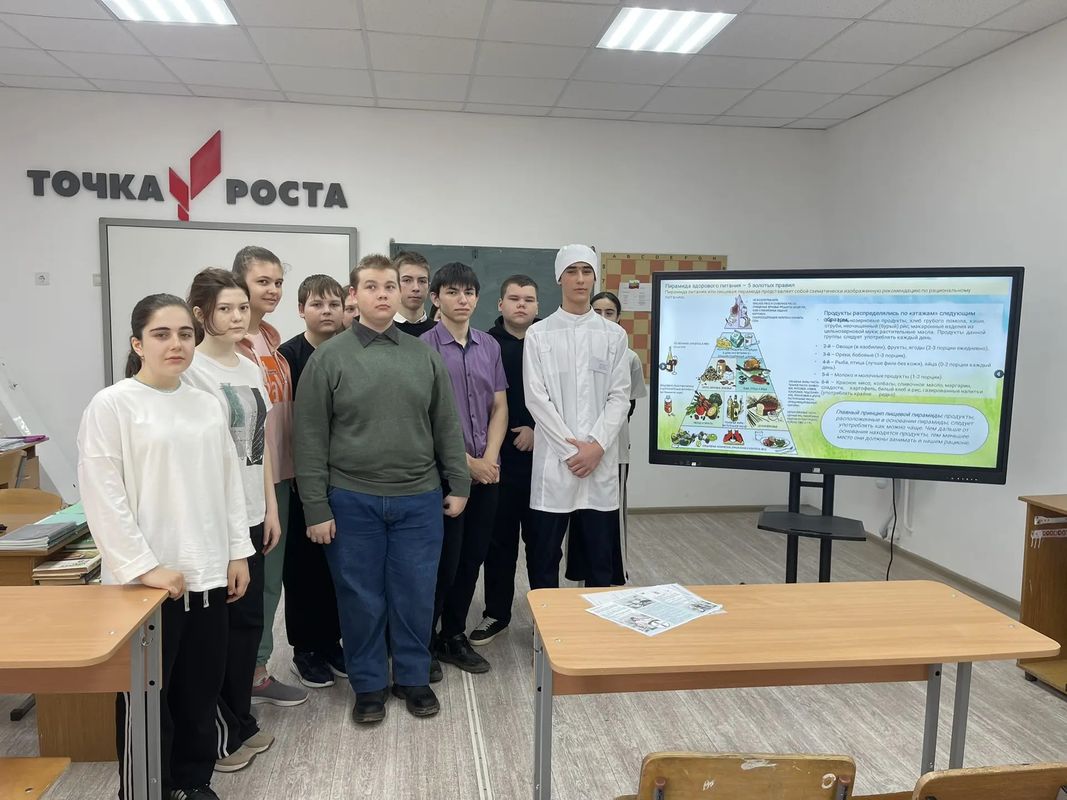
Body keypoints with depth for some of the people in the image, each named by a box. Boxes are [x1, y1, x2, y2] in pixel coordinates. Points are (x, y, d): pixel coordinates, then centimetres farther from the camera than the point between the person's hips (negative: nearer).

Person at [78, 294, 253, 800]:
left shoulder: (207, 405, 8)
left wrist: (238, 552, 9)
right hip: (146, 581, -5)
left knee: (200, 691, 15)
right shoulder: (112, 405, -9)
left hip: (206, 575, 5)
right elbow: (102, 496, -13)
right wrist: (145, 566, -16)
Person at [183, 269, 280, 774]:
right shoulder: (190, 369, -11)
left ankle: (240, 720, 30)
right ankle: (220, 732, 20)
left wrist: (271, 507, 13)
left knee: (249, 619, 14)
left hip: (250, 515, 7)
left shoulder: (252, 369, 11)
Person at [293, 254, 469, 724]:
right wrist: (316, 508, -7)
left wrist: (458, 483, 6)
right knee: (361, 597, 10)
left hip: (419, 499, 2)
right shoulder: (329, 358, -2)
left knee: (415, 595, 10)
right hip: (352, 501, -2)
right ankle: (368, 684, 28)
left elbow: (446, 426, 9)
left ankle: (414, 677, 30)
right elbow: (310, 439, -4)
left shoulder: (424, 355, 6)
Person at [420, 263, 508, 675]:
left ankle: (453, 637, 29)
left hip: (487, 471, 5)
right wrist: (467, 462, -11)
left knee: (472, 558, 12)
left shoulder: (490, 346, 8)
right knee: (443, 560, 2)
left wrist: (490, 458, -5)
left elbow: (499, 407, 10)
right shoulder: (424, 347, -8)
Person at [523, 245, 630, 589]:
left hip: (601, 460, 1)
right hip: (553, 460, -1)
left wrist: (596, 446, -11)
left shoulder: (614, 335, 7)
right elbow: (536, 398, -4)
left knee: (599, 554, 10)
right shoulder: (539, 334, 2)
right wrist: (570, 449, -11)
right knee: (542, 554, 6)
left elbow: (620, 396, 2)